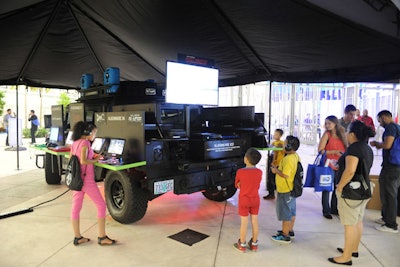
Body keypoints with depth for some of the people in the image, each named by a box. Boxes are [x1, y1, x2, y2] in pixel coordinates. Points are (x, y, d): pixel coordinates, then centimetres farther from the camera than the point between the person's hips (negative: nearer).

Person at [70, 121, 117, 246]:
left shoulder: (74, 143, 11)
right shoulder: (85, 143, -14)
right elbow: (83, 161, -24)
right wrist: (95, 160, -8)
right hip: (87, 179, -9)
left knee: (76, 207, 11)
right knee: (101, 205, 1)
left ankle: (77, 237, 20)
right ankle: (102, 237, 5)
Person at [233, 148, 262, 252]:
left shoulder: (240, 172, -19)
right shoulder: (259, 172, -9)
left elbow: (237, 185, -3)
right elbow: (257, 186, 4)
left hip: (244, 200, -3)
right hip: (255, 200, 3)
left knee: (244, 223, 7)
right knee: (255, 222, 13)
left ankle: (242, 245, 21)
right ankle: (254, 244, 27)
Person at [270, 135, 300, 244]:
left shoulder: (288, 159, -25)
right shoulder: (295, 156, 5)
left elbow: (285, 175, -29)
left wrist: (276, 171, -14)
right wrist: (278, 168, 7)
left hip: (285, 190, -10)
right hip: (291, 189, 10)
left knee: (285, 213, 3)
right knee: (291, 211, 20)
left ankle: (285, 236, 15)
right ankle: (290, 231, 35)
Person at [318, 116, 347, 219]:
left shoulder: (341, 134, 8)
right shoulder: (327, 134, -6)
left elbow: (345, 149, 18)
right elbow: (320, 150, -12)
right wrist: (334, 152, -17)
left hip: (339, 166, 5)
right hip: (328, 165, -5)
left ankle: (334, 209, 28)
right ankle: (326, 211, 11)